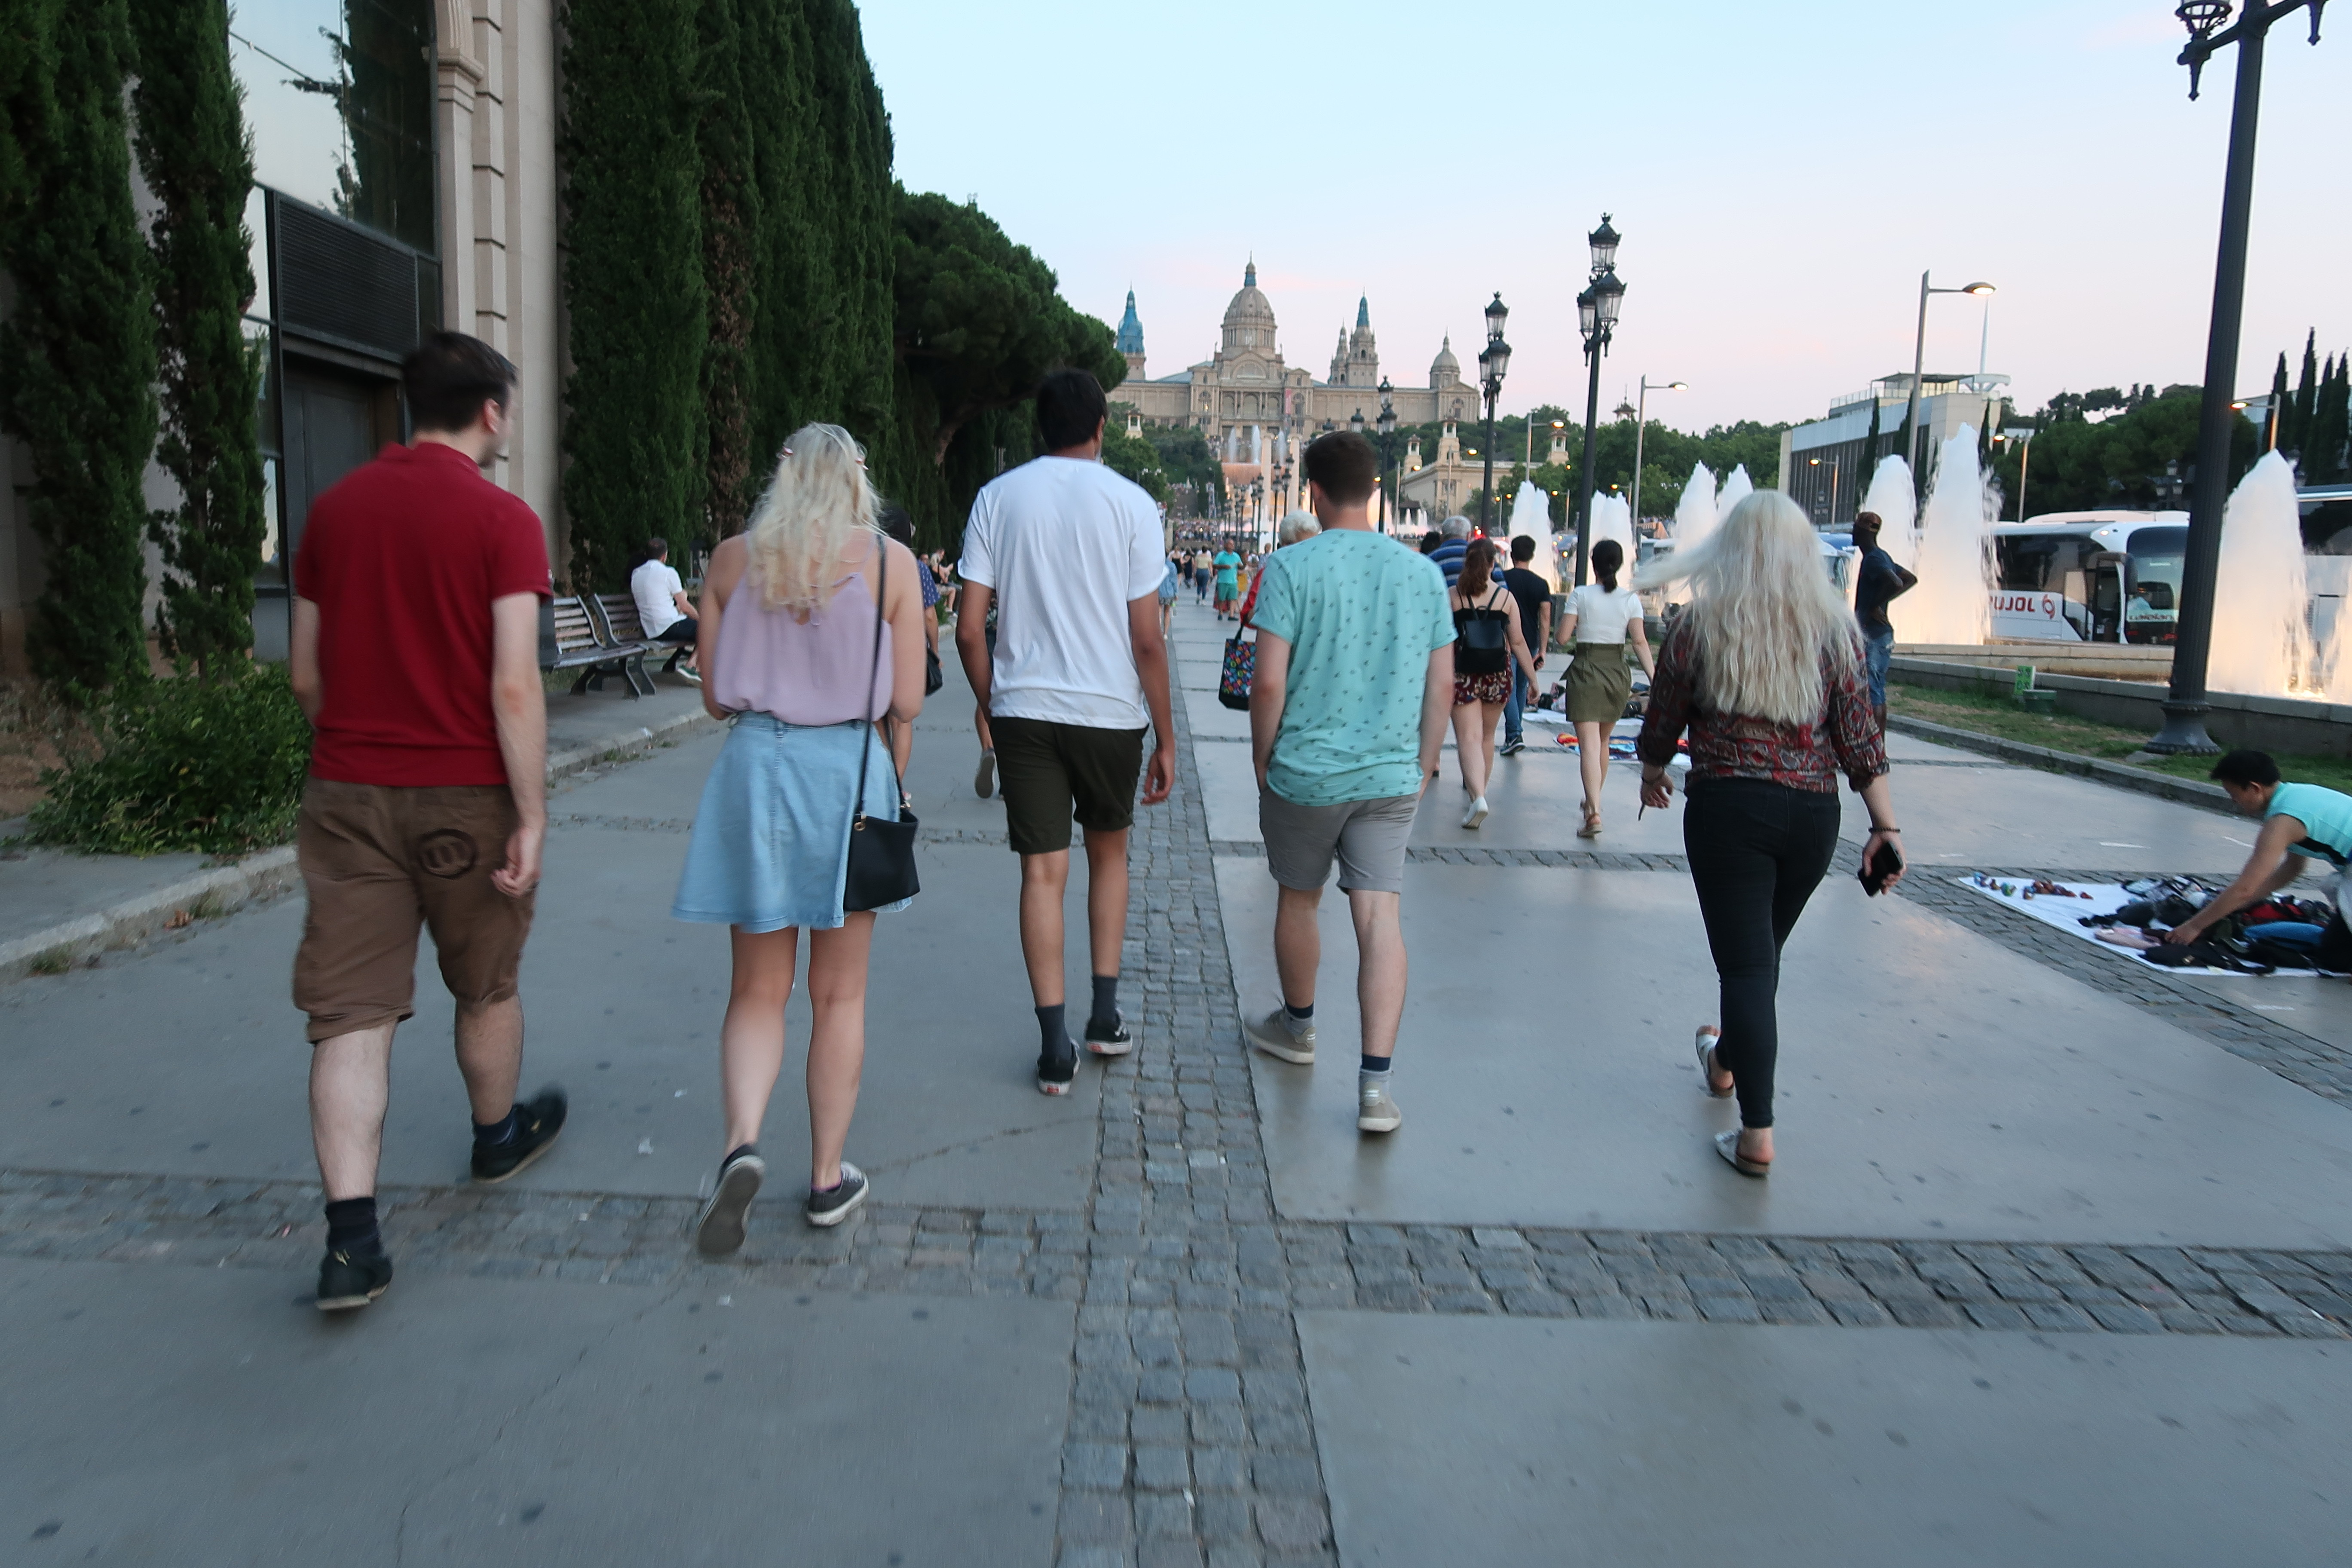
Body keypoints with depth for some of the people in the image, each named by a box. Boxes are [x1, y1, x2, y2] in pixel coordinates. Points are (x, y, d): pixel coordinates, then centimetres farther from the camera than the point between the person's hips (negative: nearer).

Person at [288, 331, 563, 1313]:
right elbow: (514, 688, -17)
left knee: (351, 1012, 2)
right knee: (485, 986, 18)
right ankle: (498, 1137, 40)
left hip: (347, 794, 4)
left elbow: (304, 673, 11)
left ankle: (352, 1239, -2)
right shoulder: (501, 519, -10)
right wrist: (532, 816, -13)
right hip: (464, 797, -4)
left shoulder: (335, 507, 7)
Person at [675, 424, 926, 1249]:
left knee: (757, 989, 14)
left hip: (754, 770, 2)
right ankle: (828, 1179, 21)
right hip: (848, 774, -1)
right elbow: (906, 702, -3)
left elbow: (715, 698, 6)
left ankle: (741, 1143, -7)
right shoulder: (889, 561, -3)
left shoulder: (731, 559, 3)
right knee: (839, 994, 12)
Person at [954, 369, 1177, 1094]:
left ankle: (1055, 1045, 3)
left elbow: (969, 632, 0)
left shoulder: (998, 497, 3)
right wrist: (1166, 738, 1)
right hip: (1110, 709, -1)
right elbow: (1147, 639, -6)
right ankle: (1105, 1016, 21)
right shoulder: (1129, 503, -3)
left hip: (1023, 708, 1)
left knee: (1043, 871, 4)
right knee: (1108, 852, 19)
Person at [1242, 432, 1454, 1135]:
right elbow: (1442, 686, 6)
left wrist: (1263, 765, 0)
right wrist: (1422, 771, 16)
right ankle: (1376, 1082, -5)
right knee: (1381, 917, 1)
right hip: (1391, 779, 3)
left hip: (1305, 773, -2)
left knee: (1297, 900, 18)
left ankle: (1298, 1026, 39)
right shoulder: (1423, 573, 3)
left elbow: (1269, 683, -13)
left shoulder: (1292, 566, -9)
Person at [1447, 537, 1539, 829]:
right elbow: (1518, 642, 2)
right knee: (1487, 737, 19)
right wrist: (1533, 678, 9)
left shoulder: (1452, 596, -4)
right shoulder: (1505, 597, 0)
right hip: (1497, 675, 2)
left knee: (1468, 738, -5)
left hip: (1463, 674, -2)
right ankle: (1478, 788, 33)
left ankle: (1478, 796, -23)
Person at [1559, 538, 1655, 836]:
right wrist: (1654, 677, -9)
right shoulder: (1631, 599, 1)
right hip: (1618, 672, 3)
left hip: (1586, 670, -3)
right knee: (1603, 740, 22)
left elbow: (1563, 636, -7)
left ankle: (1594, 813, -24)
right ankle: (1593, 800, 37)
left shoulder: (1581, 595, -5)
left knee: (1589, 744, -10)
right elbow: (1640, 642, -7)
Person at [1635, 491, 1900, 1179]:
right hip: (1813, 813, 3)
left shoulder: (1699, 624, -4)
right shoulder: (1834, 627, 2)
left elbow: (1663, 720, 3)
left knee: (1746, 961, 1)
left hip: (1726, 806, -3)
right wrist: (1886, 826, 1)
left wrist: (1653, 772, 22)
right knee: (1761, 951, 22)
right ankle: (1726, 1061, 46)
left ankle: (1757, 1133, -3)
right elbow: (1859, 735, -2)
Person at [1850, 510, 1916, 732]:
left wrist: (1875, 606, -18)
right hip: (1882, 634, 10)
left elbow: (1896, 583, -30)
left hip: (1873, 635, -10)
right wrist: (1882, 602, 12)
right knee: (1878, 693, 13)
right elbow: (1911, 580, 23)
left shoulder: (1873, 559, -15)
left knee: (1872, 696, -10)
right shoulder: (1882, 557, 15)